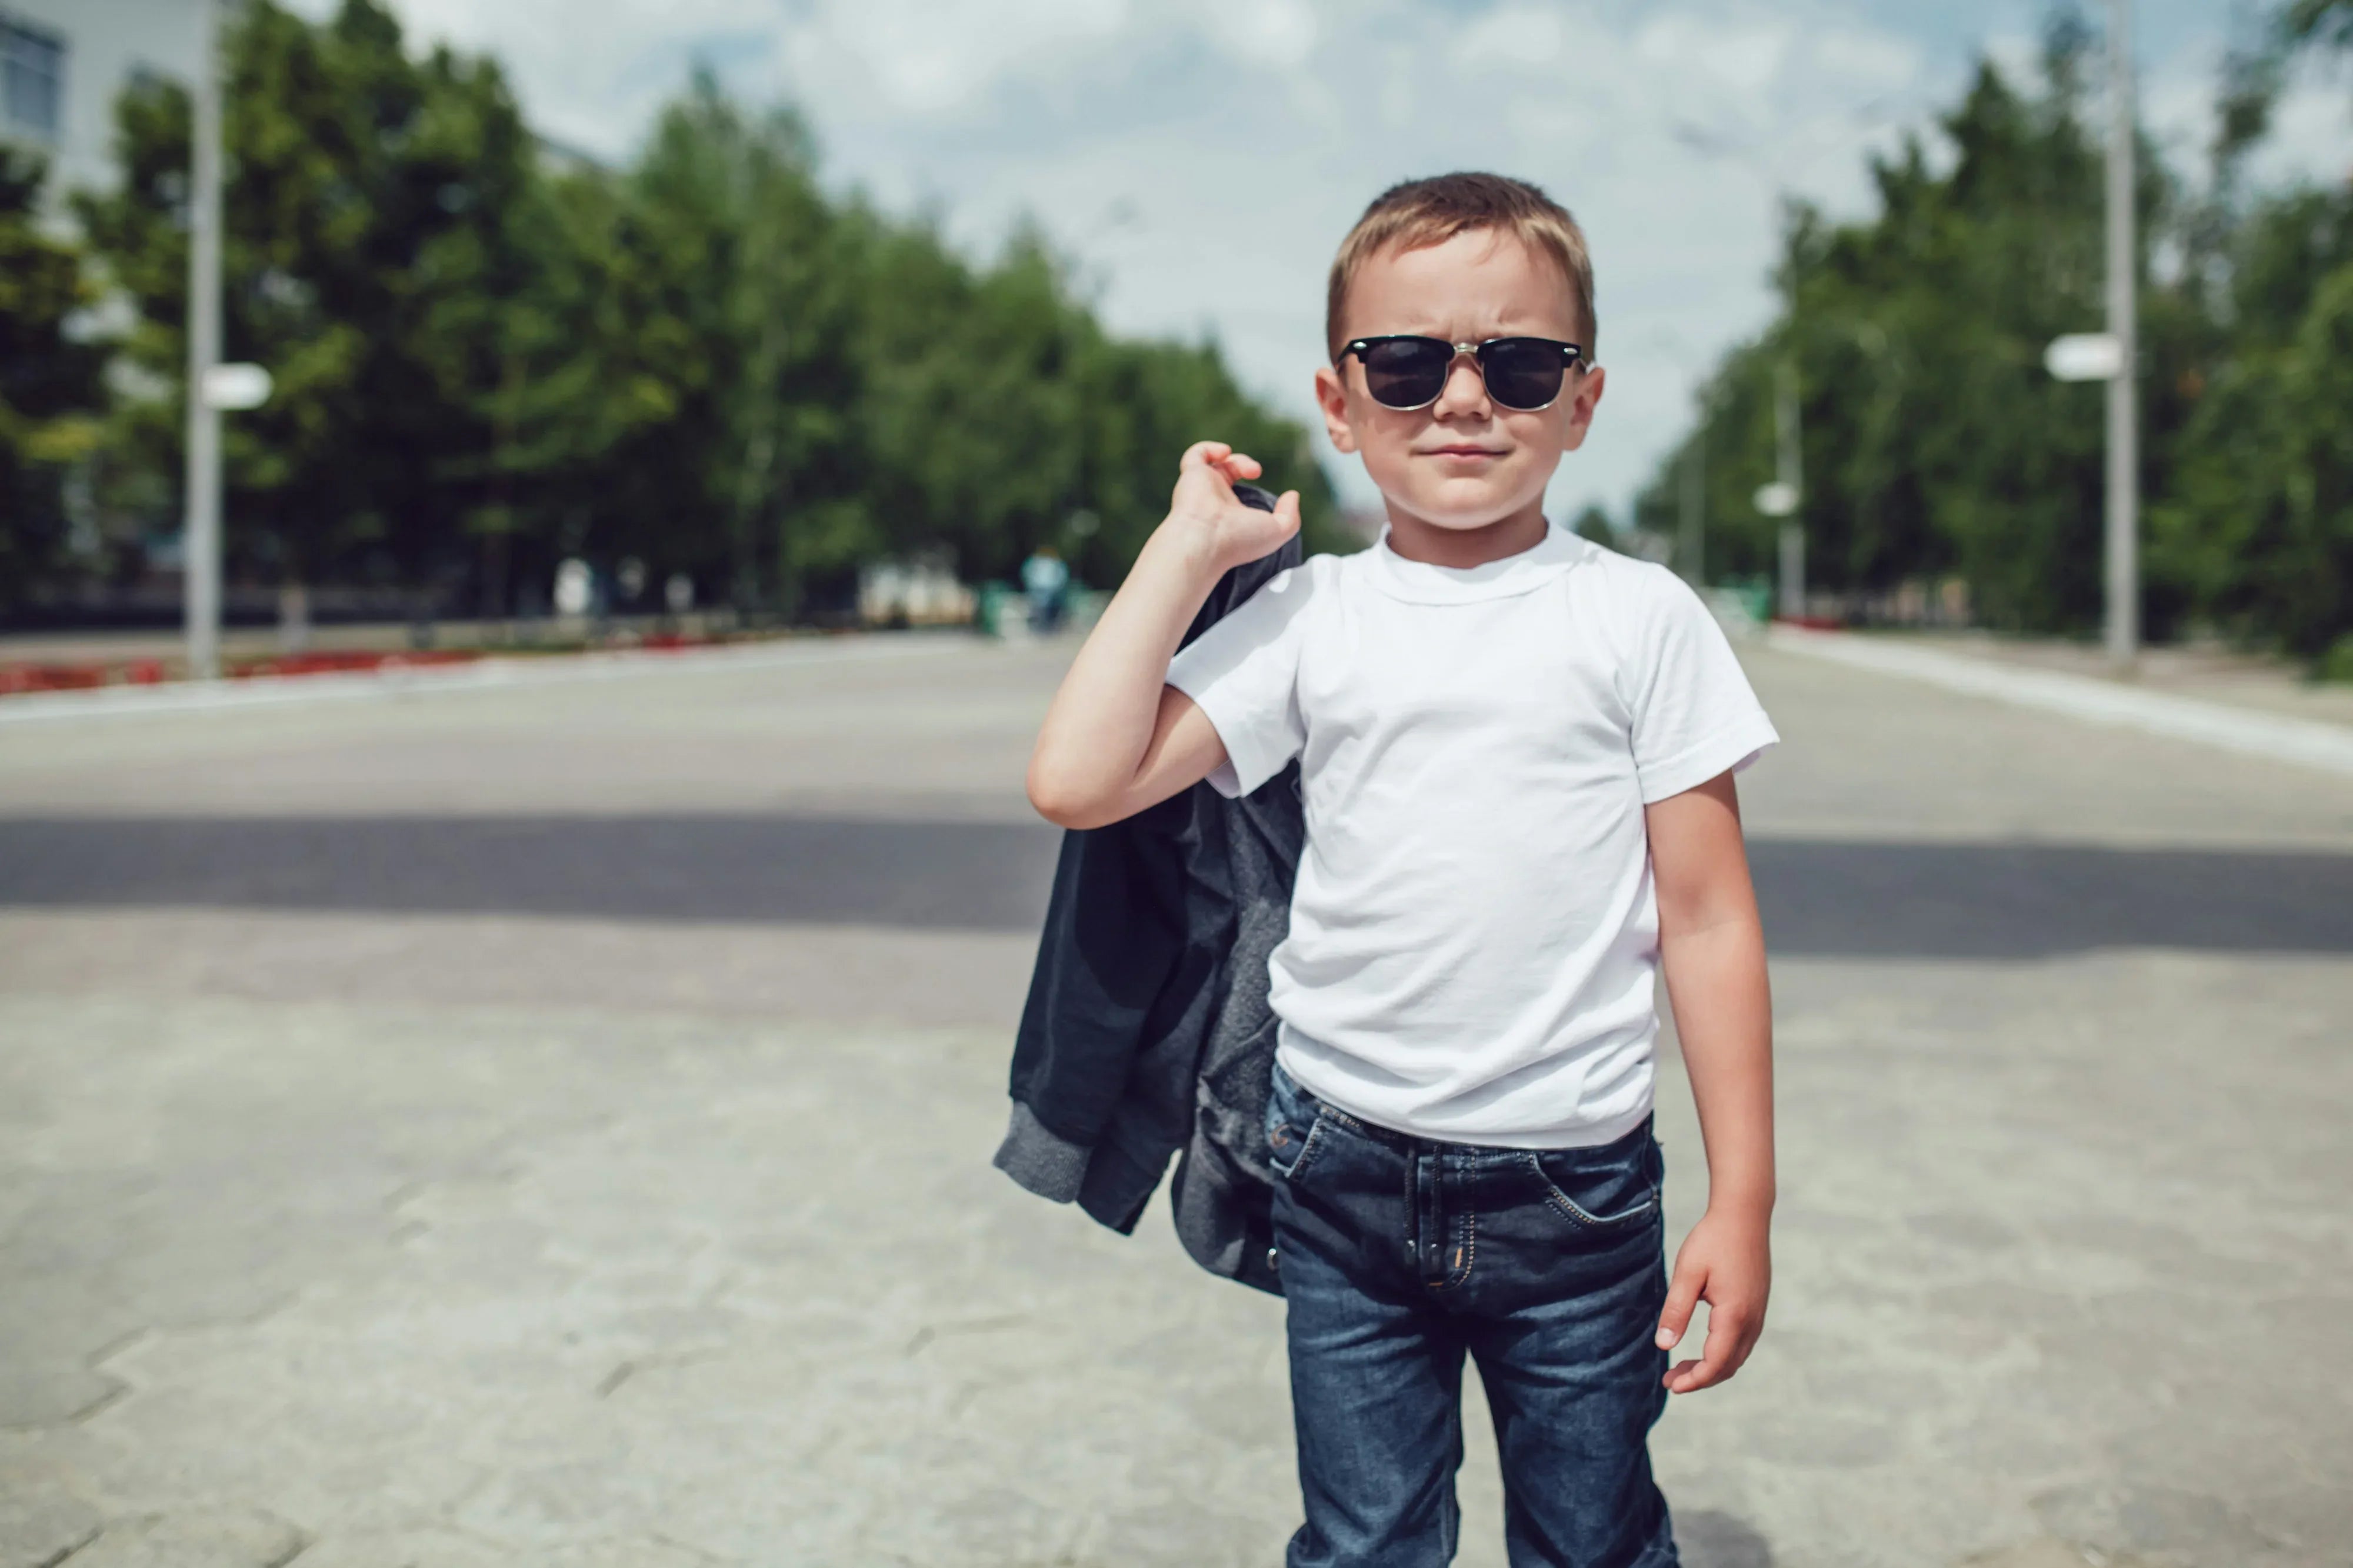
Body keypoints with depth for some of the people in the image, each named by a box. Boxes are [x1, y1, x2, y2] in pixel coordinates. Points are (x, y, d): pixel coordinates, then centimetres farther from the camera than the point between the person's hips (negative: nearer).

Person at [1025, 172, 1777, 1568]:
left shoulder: (1641, 617, -2)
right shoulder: (1311, 618, 1)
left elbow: (1706, 916, -1)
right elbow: (1079, 782, -8)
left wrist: (1743, 1199, -2)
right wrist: (1192, 545, -5)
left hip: (1574, 1190, -1)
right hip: (1347, 1179, 1)